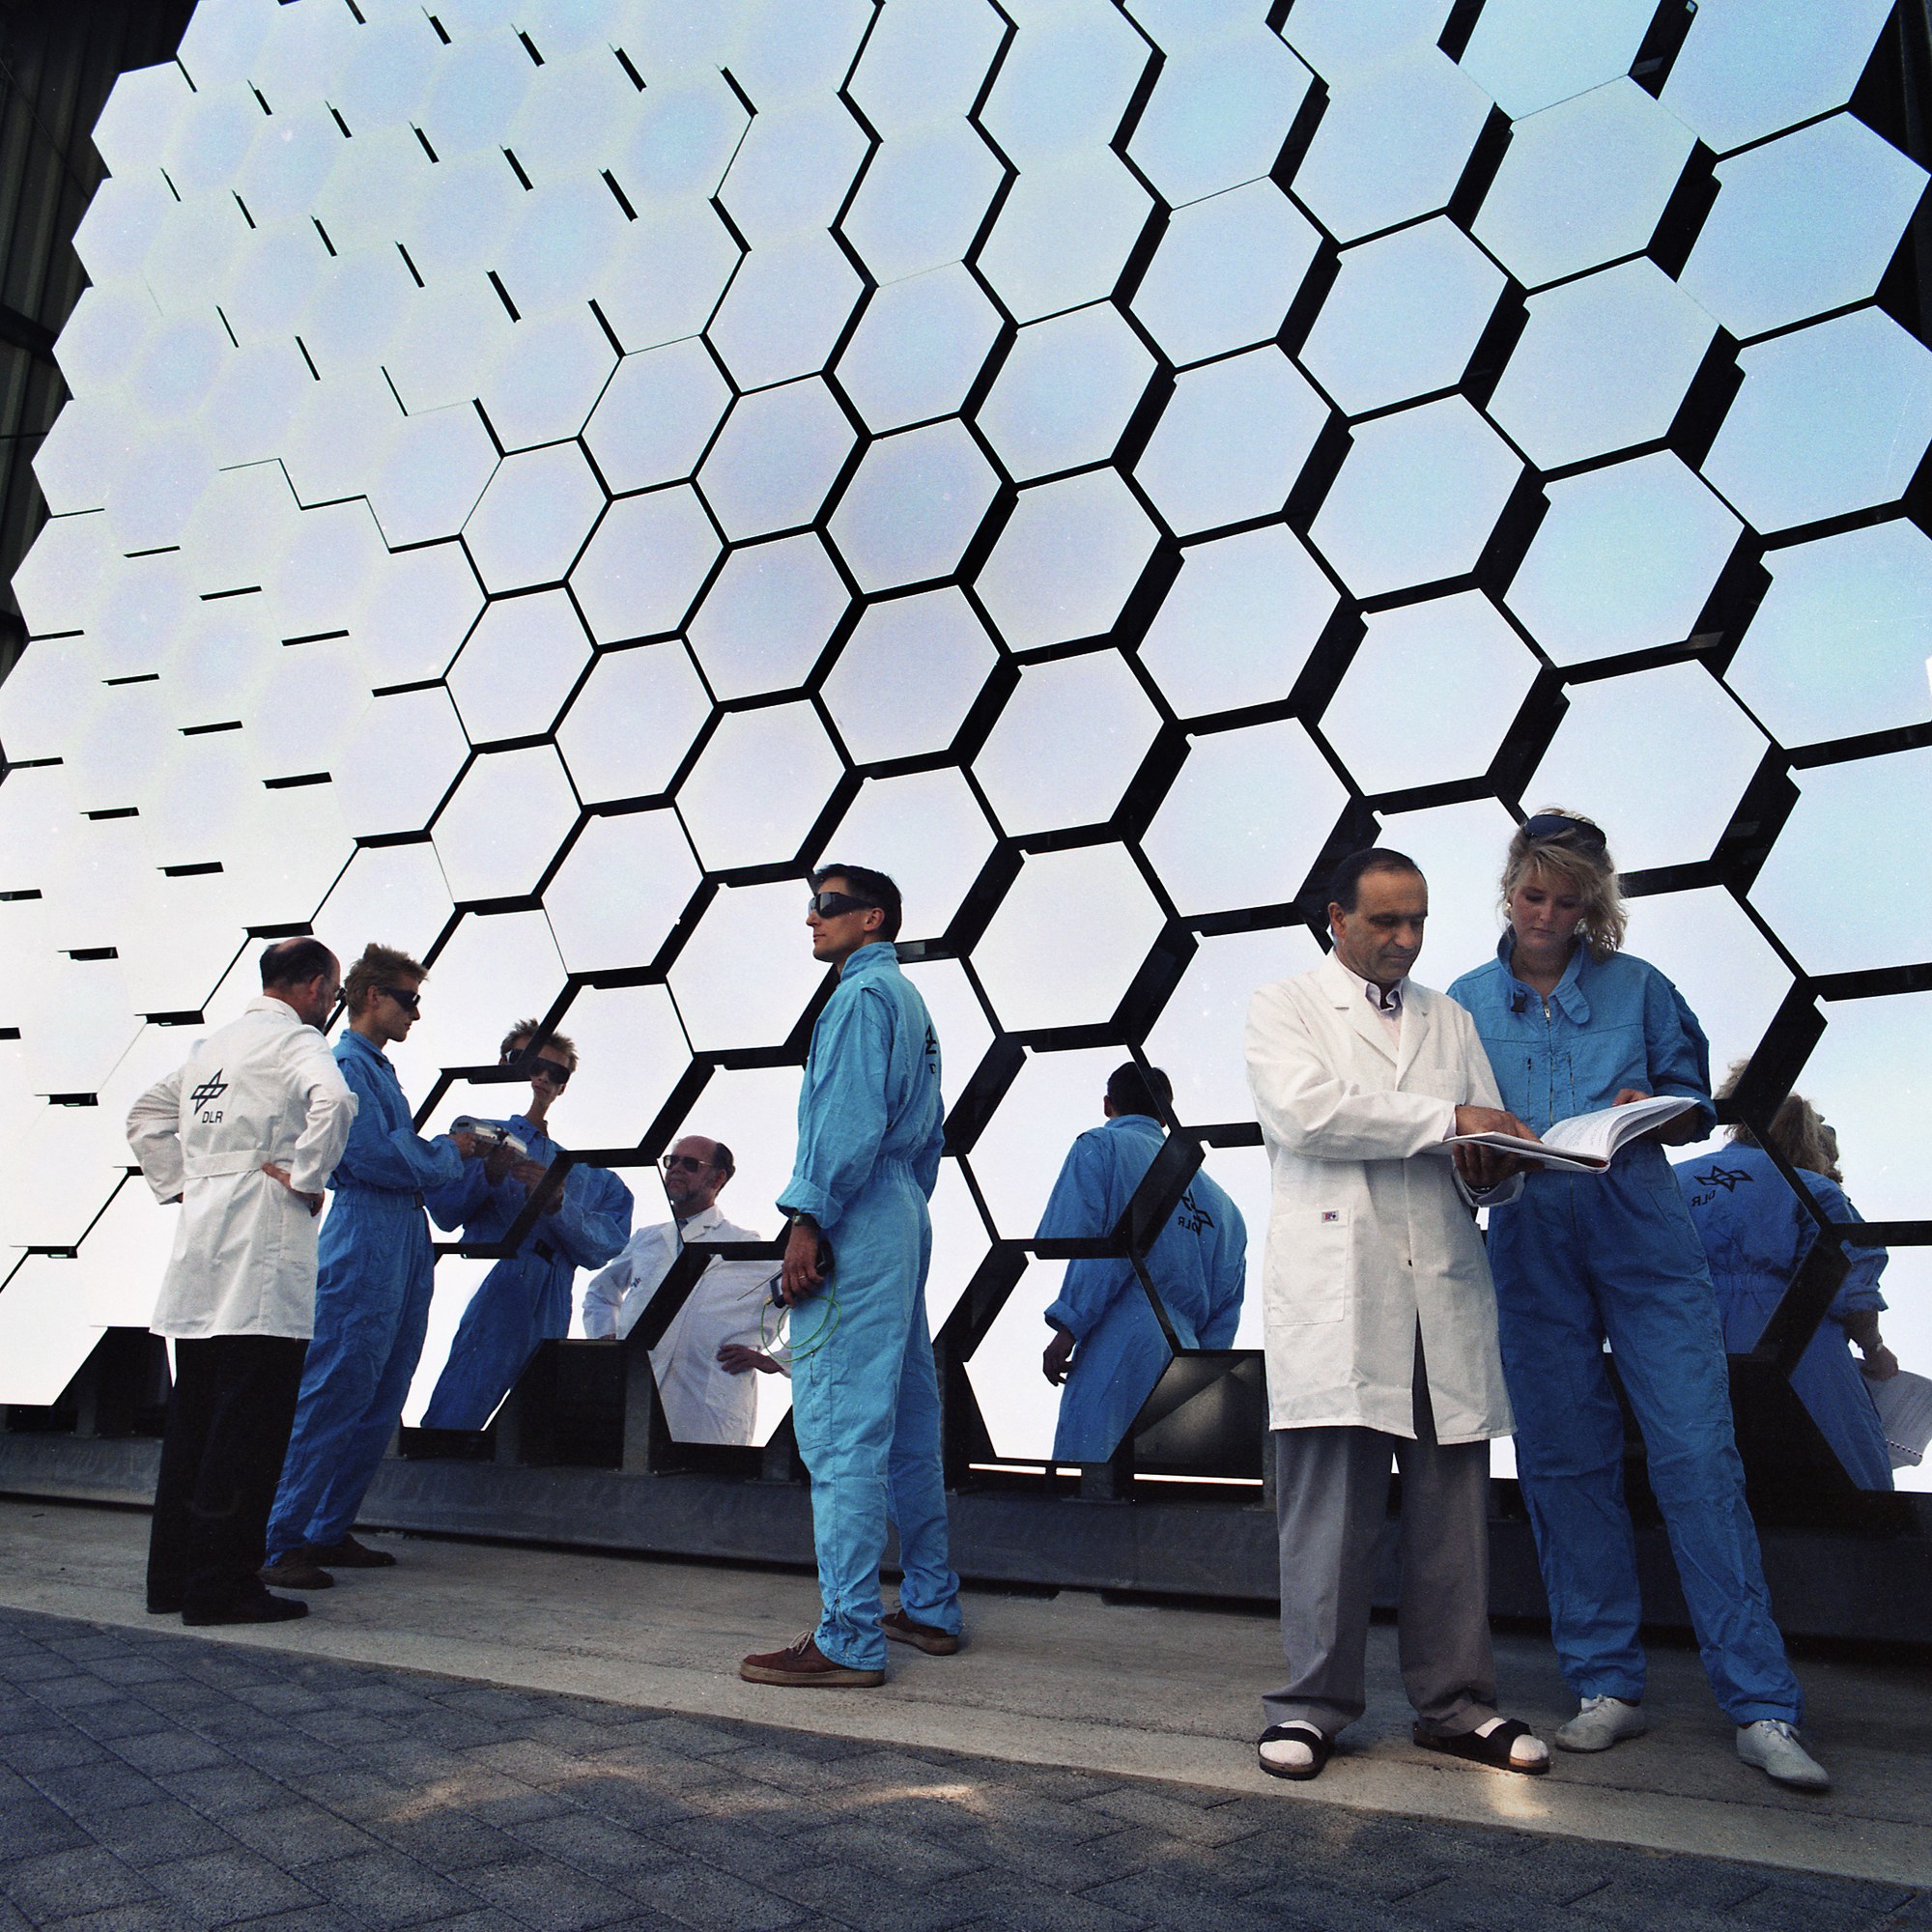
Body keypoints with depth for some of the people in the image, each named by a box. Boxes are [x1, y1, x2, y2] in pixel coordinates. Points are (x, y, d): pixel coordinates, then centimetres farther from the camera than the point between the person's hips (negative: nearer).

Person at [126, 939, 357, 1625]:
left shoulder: (212, 1044, 19)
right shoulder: (295, 1039, -7)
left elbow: (146, 1115, 29)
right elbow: (332, 1099, -28)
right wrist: (305, 1178, -17)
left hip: (201, 1235, 9)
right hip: (264, 1249, -8)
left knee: (194, 1416, 14)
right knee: (250, 1422, -4)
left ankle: (170, 1579, 22)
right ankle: (221, 1586, -1)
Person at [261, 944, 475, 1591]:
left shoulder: (380, 1069, 20)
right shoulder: (345, 1065, -9)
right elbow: (378, 1159, -18)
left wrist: (450, 1147, 6)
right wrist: (448, 1151, -5)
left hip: (403, 1250, 10)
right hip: (363, 1252, -10)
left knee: (378, 1406, 13)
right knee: (331, 1401, -6)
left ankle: (329, 1532, 21)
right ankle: (278, 1545, 2)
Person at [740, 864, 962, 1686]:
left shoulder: (863, 995, -8)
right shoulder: (910, 1001, 22)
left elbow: (849, 1120, -19)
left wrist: (807, 1222, -18)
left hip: (854, 1237, -10)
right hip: (903, 1226, 10)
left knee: (842, 1429, -9)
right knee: (906, 1426, 14)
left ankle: (848, 1639, -7)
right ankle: (930, 1609, 23)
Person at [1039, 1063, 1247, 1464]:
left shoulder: (1100, 1147, 8)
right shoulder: (1215, 1197, 27)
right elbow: (1226, 1300, 21)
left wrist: (1067, 1327, -9)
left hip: (1120, 1341, -7)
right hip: (1186, 1353, 7)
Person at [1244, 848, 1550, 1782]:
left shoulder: (1451, 1021, 22)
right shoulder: (1283, 1007, 9)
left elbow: (1492, 1159, 17)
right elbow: (1305, 1111, -11)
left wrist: (1490, 1169, -7)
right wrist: (1445, 1120, -11)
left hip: (1444, 1293, 4)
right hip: (1334, 1292, -4)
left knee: (1453, 1504, 6)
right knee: (1330, 1504, -2)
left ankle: (1455, 1703, 19)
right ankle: (1314, 1704, 11)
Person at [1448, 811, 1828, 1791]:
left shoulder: (1637, 986, 8)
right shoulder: (1468, 1001, 10)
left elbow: (1697, 1103, 12)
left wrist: (1650, 1111, -10)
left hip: (1644, 1238, -1)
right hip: (1530, 1251, 2)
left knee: (1698, 1456, -6)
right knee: (1566, 1463, 6)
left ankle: (1761, 1707, 3)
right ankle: (1606, 1686, 18)